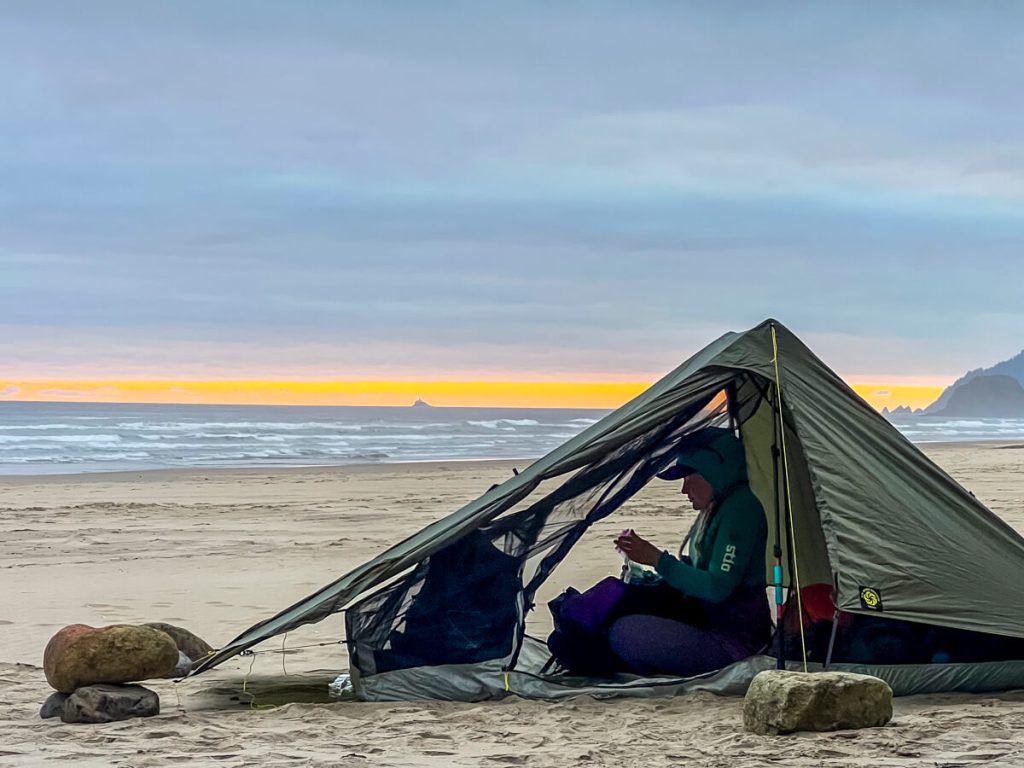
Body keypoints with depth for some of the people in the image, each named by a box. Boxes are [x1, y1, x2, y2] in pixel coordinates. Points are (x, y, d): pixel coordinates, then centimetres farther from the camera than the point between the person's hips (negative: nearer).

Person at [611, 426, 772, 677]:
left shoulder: (740, 508, -18)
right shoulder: (716, 508, 13)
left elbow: (718, 588, -23)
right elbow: (693, 569, 19)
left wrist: (658, 560, -18)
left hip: (731, 642, -11)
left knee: (623, 633, -22)